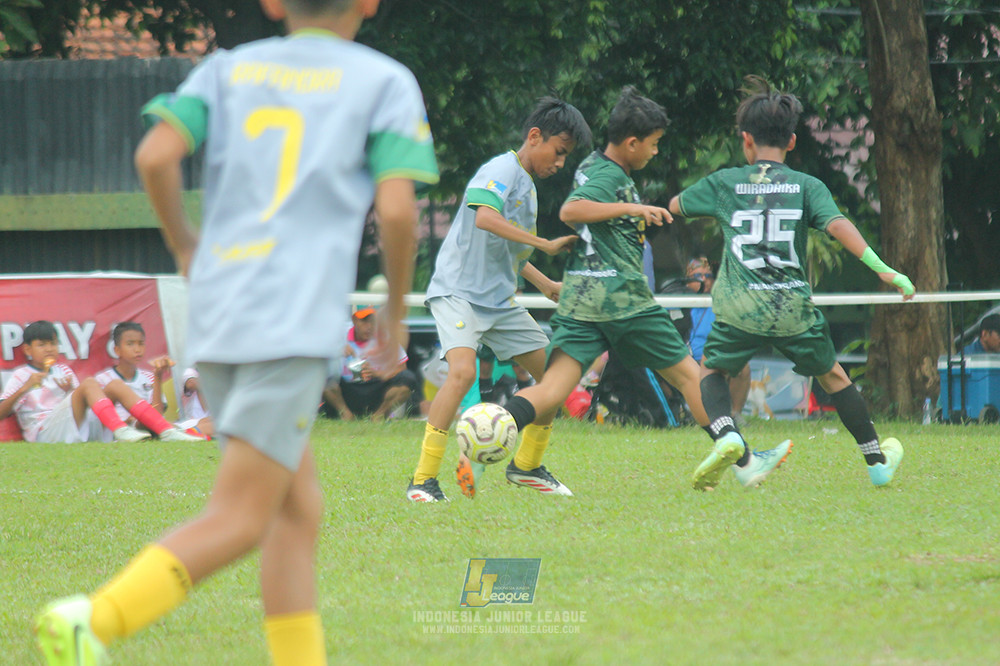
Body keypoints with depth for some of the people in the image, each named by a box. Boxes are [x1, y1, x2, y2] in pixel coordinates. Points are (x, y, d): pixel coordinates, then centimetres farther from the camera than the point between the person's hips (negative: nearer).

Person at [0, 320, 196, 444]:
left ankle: (165, 431, -22)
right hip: (44, 433, -6)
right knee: (89, 384, -25)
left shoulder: (63, 371, 27)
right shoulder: (21, 376, 10)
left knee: (116, 385, -7)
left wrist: (70, 390, 0)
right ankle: (120, 430, -51)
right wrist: (24, 388, -16)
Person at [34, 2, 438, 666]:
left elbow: (156, 155, 0)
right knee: (238, 522, -11)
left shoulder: (229, 68, 16)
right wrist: (396, 310, 11)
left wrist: (182, 243, 18)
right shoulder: (385, 81, 6)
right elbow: (397, 209, -5)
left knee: (300, 511, 14)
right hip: (295, 323, -6)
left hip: (214, 314, 6)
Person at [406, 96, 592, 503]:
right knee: (463, 370, -28)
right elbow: (485, 218, -32)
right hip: (458, 291, -10)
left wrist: (543, 283, 29)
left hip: (500, 301, 10)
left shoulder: (527, 184, 17)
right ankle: (423, 479, -24)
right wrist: (546, 245, -29)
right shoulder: (502, 171, -12)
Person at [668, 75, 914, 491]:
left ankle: (728, 437, -11)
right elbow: (836, 224, -12)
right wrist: (881, 268, -16)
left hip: (741, 307, -1)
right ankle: (877, 460, 27)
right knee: (832, 376, 20)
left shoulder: (724, 184, 8)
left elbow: (676, 206, 24)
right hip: (794, 308, 1)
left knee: (712, 371, 19)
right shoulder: (807, 187, 4)